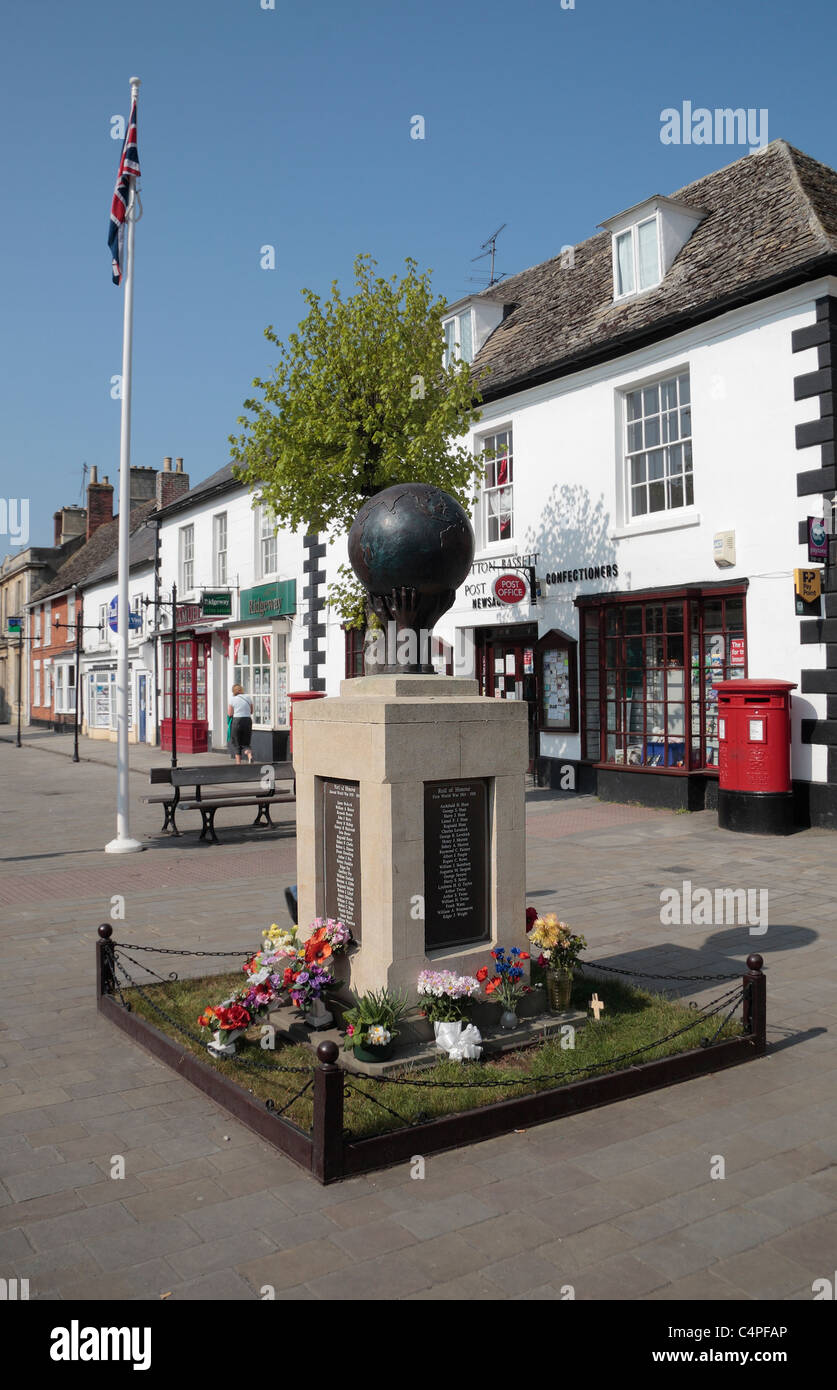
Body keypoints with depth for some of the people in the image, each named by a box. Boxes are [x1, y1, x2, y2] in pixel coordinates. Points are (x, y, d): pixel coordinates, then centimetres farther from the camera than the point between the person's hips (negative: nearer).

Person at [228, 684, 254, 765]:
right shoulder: (248, 698, 6)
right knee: (245, 744, 11)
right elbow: (251, 711, 13)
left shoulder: (233, 699, -3)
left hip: (237, 721, -3)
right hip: (248, 721, 3)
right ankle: (250, 756, -17)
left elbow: (230, 714, -3)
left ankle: (238, 762, 5)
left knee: (236, 744, 9)